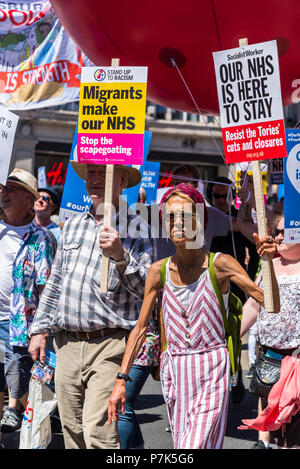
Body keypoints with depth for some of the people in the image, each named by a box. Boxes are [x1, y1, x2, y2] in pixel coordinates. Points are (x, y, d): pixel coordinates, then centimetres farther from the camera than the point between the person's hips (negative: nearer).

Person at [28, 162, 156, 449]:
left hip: (109, 346, -5)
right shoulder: (72, 225, 15)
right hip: (67, 344, 6)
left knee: (97, 432, -14)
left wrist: (120, 256, -24)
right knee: (72, 431, 10)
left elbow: (148, 290, -10)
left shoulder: (136, 229, -2)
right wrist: (40, 329, 16)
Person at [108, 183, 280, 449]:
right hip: (175, 372, 4)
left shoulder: (220, 264, -8)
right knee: (181, 444, 14)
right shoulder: (159, 271, 1)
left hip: (211, 371, -4)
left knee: (196, 446, -14)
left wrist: (267, 261, -29)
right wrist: (121, 380, 3)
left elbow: (272, 305, -14)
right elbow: (140, 329, 6)